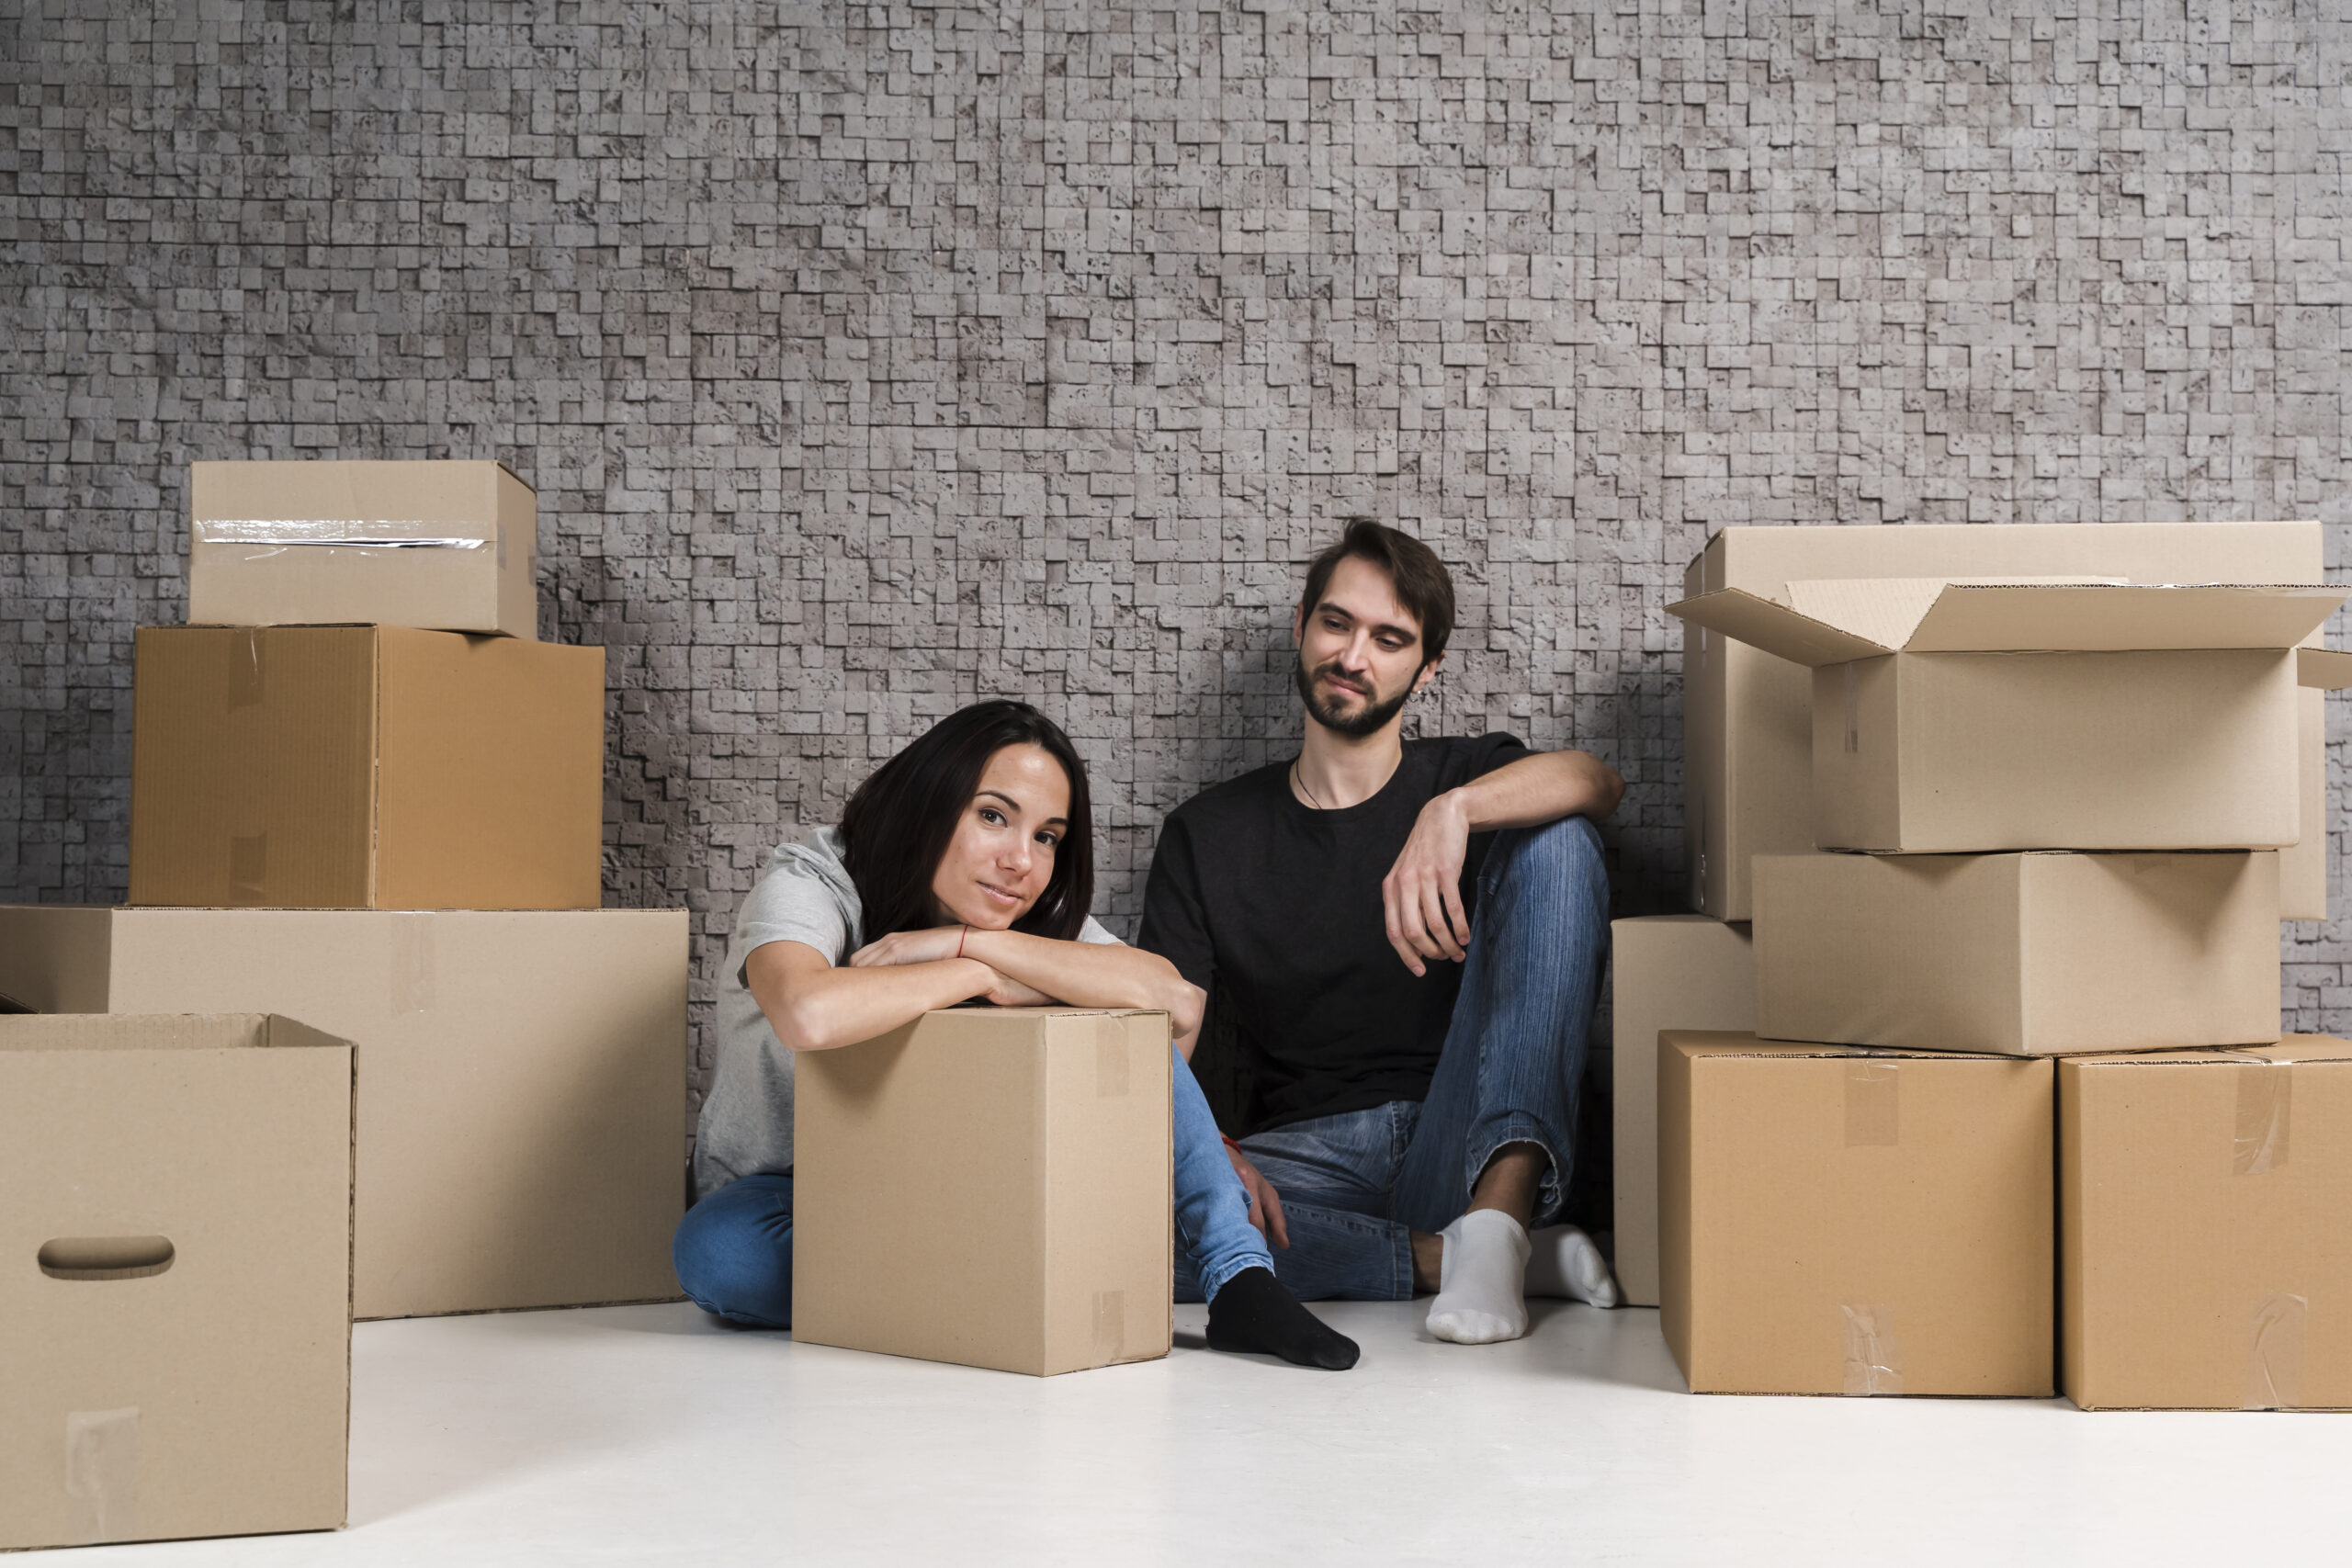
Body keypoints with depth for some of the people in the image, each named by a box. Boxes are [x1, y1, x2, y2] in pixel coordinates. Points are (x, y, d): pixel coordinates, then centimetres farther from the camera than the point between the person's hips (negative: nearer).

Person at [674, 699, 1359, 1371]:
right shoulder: (807, 884, -21)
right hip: (783, 1197, -3)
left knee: (1129, 1037, -15)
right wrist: (986, 976, -31)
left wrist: (967, 941, -30)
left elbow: (1175, 998, -25)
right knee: (714, 1254, -39)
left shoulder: (1032, 912, -5)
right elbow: (809, 1016, -47)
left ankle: (1237, 1279, -18)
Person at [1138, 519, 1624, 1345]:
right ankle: (1448, 1257, -22)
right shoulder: (1207, 835, 13)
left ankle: (1499, 1213, -32)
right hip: (1306, 1163, 0)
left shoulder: (1470, 778, 12)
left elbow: (1596, 780, -12)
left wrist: (1454, 810, -31)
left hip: (1466, 1150, 0)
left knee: (1558, 841, -17)